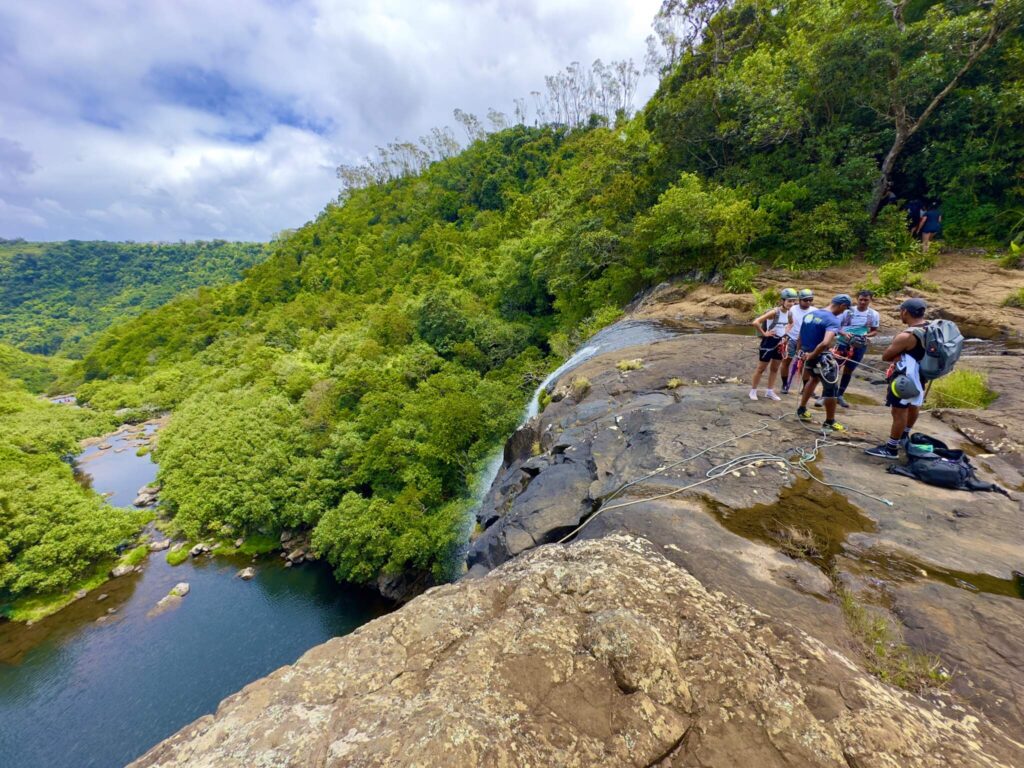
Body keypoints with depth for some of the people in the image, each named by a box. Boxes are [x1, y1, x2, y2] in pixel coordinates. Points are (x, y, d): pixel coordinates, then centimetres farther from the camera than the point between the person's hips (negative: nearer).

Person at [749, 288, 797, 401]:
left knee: (775, 368, 13)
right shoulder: (774, 312, -20)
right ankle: (753, 391, 12)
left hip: (780, 343, 7)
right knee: (761, 368, 2)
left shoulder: (788, 313, 1)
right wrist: (764, 333, -19)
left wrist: (785, 336, 10)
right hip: (769, 342, -7)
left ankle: (770, 391, 24)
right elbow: (755, 322, -30)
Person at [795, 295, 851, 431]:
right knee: (831, 389, 8)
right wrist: (812, 355, -21)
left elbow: (800, 337, 14)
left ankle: (802, 410, 38)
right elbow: (825, 343, -35)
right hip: (821, 358, -8)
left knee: (814, 378, 32)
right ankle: (830, 422, 20)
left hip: (808, 356, 8)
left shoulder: (810, 314, 4)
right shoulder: (833, 320, -19)